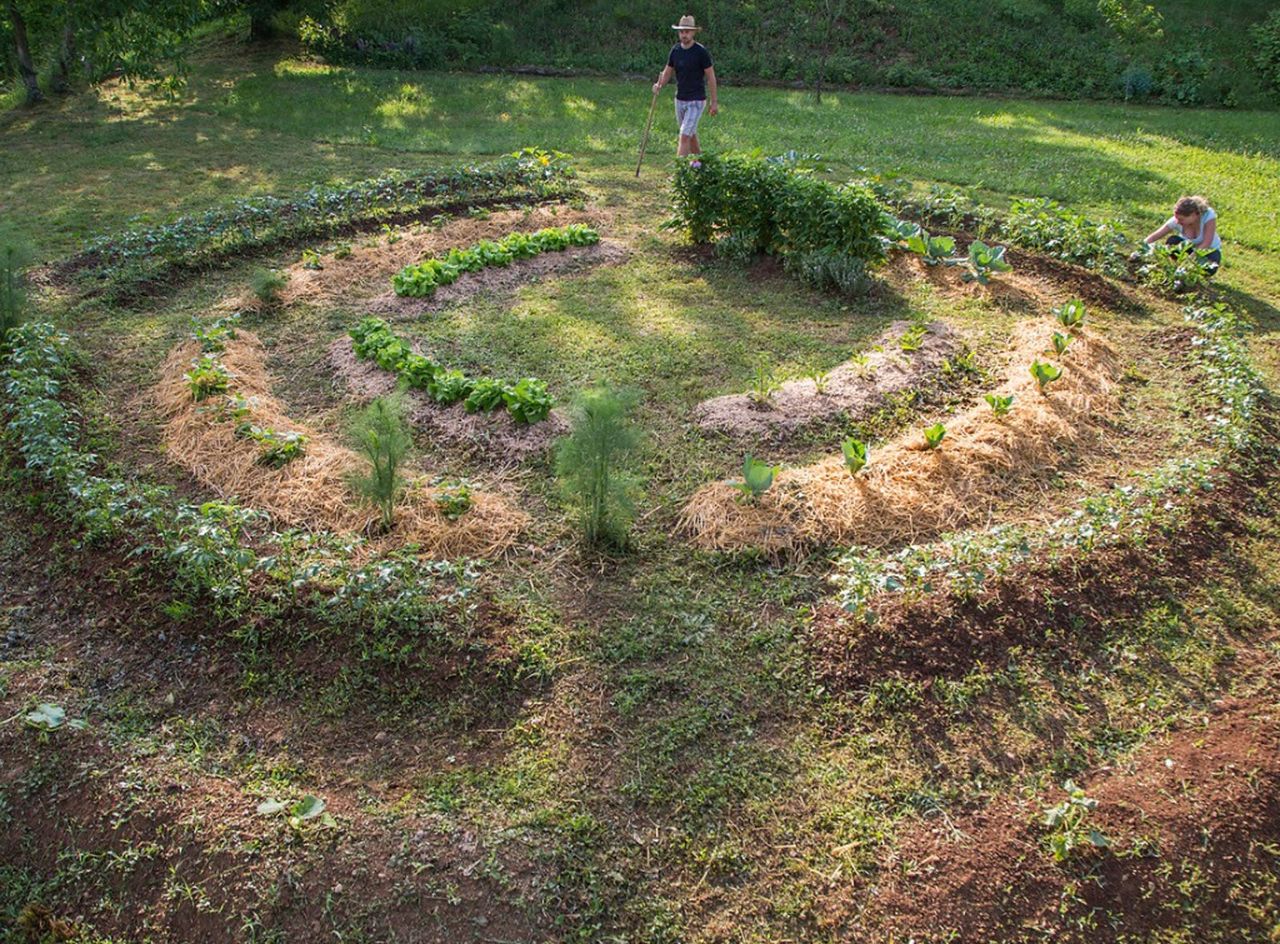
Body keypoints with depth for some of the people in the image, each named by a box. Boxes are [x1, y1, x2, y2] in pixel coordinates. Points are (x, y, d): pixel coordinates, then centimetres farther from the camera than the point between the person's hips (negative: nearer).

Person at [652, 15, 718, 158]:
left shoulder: (701, 51, -12)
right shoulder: (675, 50, 4)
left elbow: (711, 77, -8)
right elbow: (667, 72, 11)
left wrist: (714, 101, -8)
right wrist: (659, 85, -11)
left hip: (696, 101, -6)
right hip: (680, 99, 6)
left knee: (684, 136, -14)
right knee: (690, 135, 16)